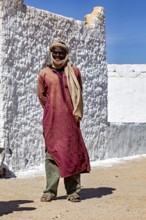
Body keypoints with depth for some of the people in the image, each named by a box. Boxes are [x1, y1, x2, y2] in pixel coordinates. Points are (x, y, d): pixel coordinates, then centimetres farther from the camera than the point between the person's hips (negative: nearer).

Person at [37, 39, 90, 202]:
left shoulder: (74, 72, 9)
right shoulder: (44, 74, 7)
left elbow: (79, 95, 14)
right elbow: (41, 95, 13)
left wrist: (76, 113, 9)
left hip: (70, 120, 0)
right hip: (51, 121, 0)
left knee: (72, 153, 0)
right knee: (52, 153, 1)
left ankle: (73, 191, 6)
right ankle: (50, 191, 6)